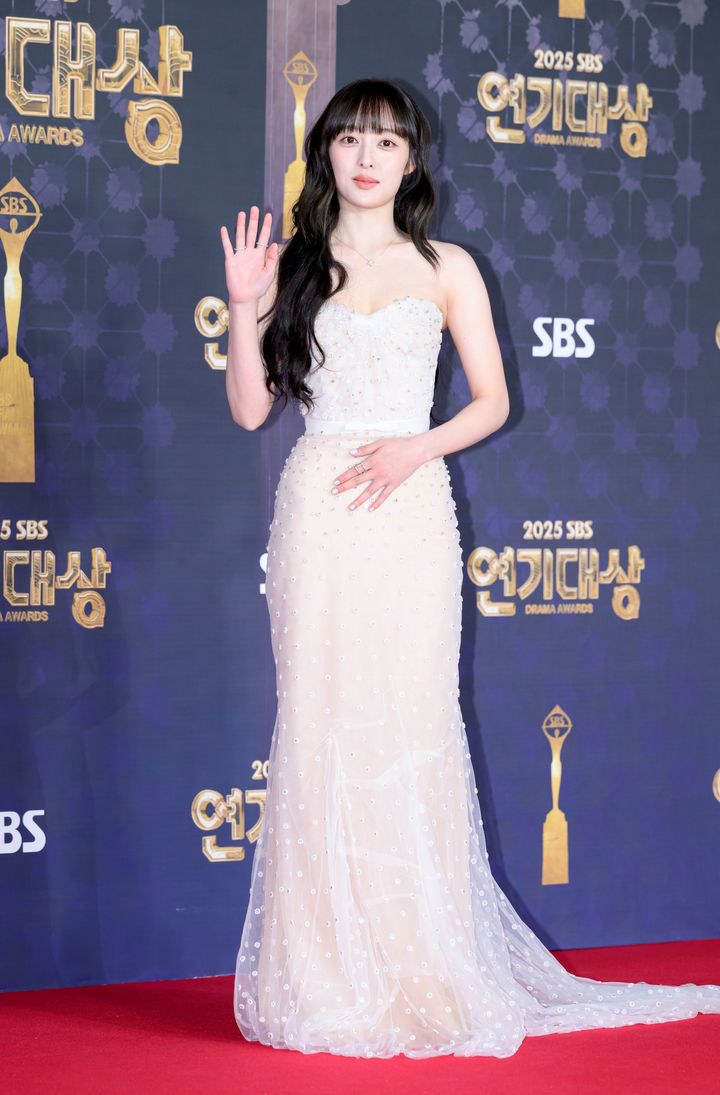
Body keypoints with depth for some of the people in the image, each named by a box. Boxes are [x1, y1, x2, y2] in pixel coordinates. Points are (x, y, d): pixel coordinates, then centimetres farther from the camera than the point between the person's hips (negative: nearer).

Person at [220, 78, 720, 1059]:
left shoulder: (446, 269, 9)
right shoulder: (293, 266, 11)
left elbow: (492, 400, 6)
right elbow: (250, 408, 6)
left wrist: (418, 447, -10)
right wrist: (244, 307, -5)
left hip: (409, 510, -1)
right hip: (316, 509, 1)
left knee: (408, 727, -3)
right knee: (319, 726, -1)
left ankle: (424, 975, 6)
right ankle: (330, 979, 7)